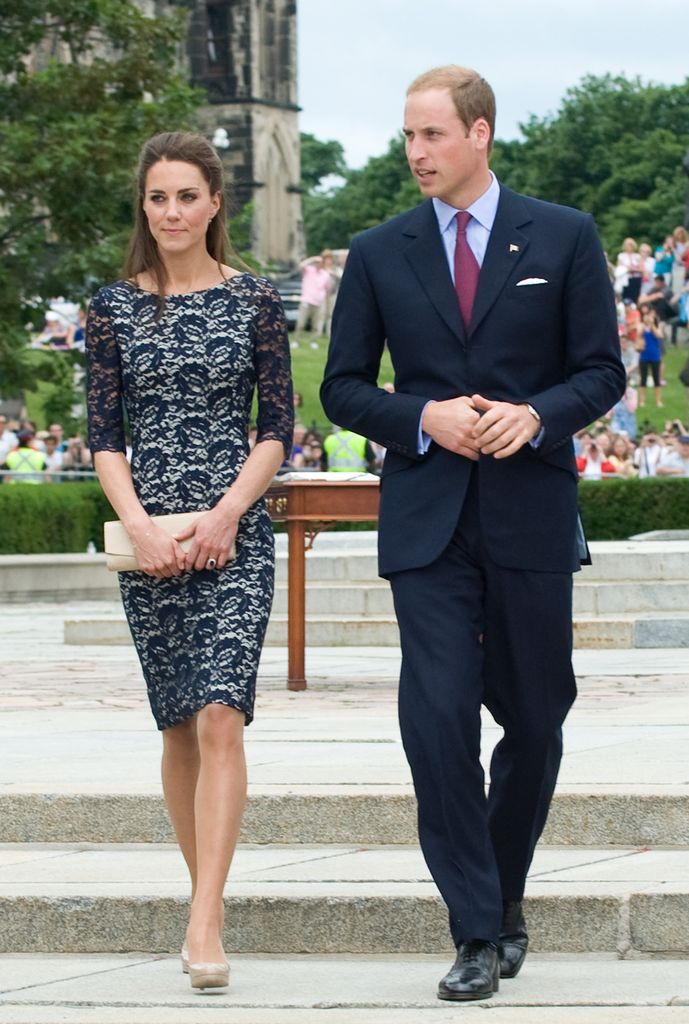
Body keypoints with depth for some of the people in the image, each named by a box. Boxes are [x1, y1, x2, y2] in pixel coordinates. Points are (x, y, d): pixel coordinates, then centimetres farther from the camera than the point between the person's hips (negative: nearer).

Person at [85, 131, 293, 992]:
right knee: (177, 725, 9)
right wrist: (140, 525, -10)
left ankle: (205, 926, -20)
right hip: (148, 535, 2)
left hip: (234, 534, -2)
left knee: (218, 717, -15)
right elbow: (104, 435, 3)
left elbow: (276, 429, 1)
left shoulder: (254, 301, 2)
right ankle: (204, 891, 23)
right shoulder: (114, 307, 5)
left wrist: (226, 513, -12)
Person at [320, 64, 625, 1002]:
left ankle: (505, 893, 30)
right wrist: (423, 420, -10)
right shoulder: (379, 253, 7)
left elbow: (602, 371, 3)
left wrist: (539, 415, -16)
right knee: (437, 719, -11)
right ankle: (477, 934, -7)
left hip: (531, 515, 0)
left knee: (535, 721, 8)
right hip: (427, 524, 0)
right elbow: (344, 388, 8)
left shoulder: (564, 238, 4)